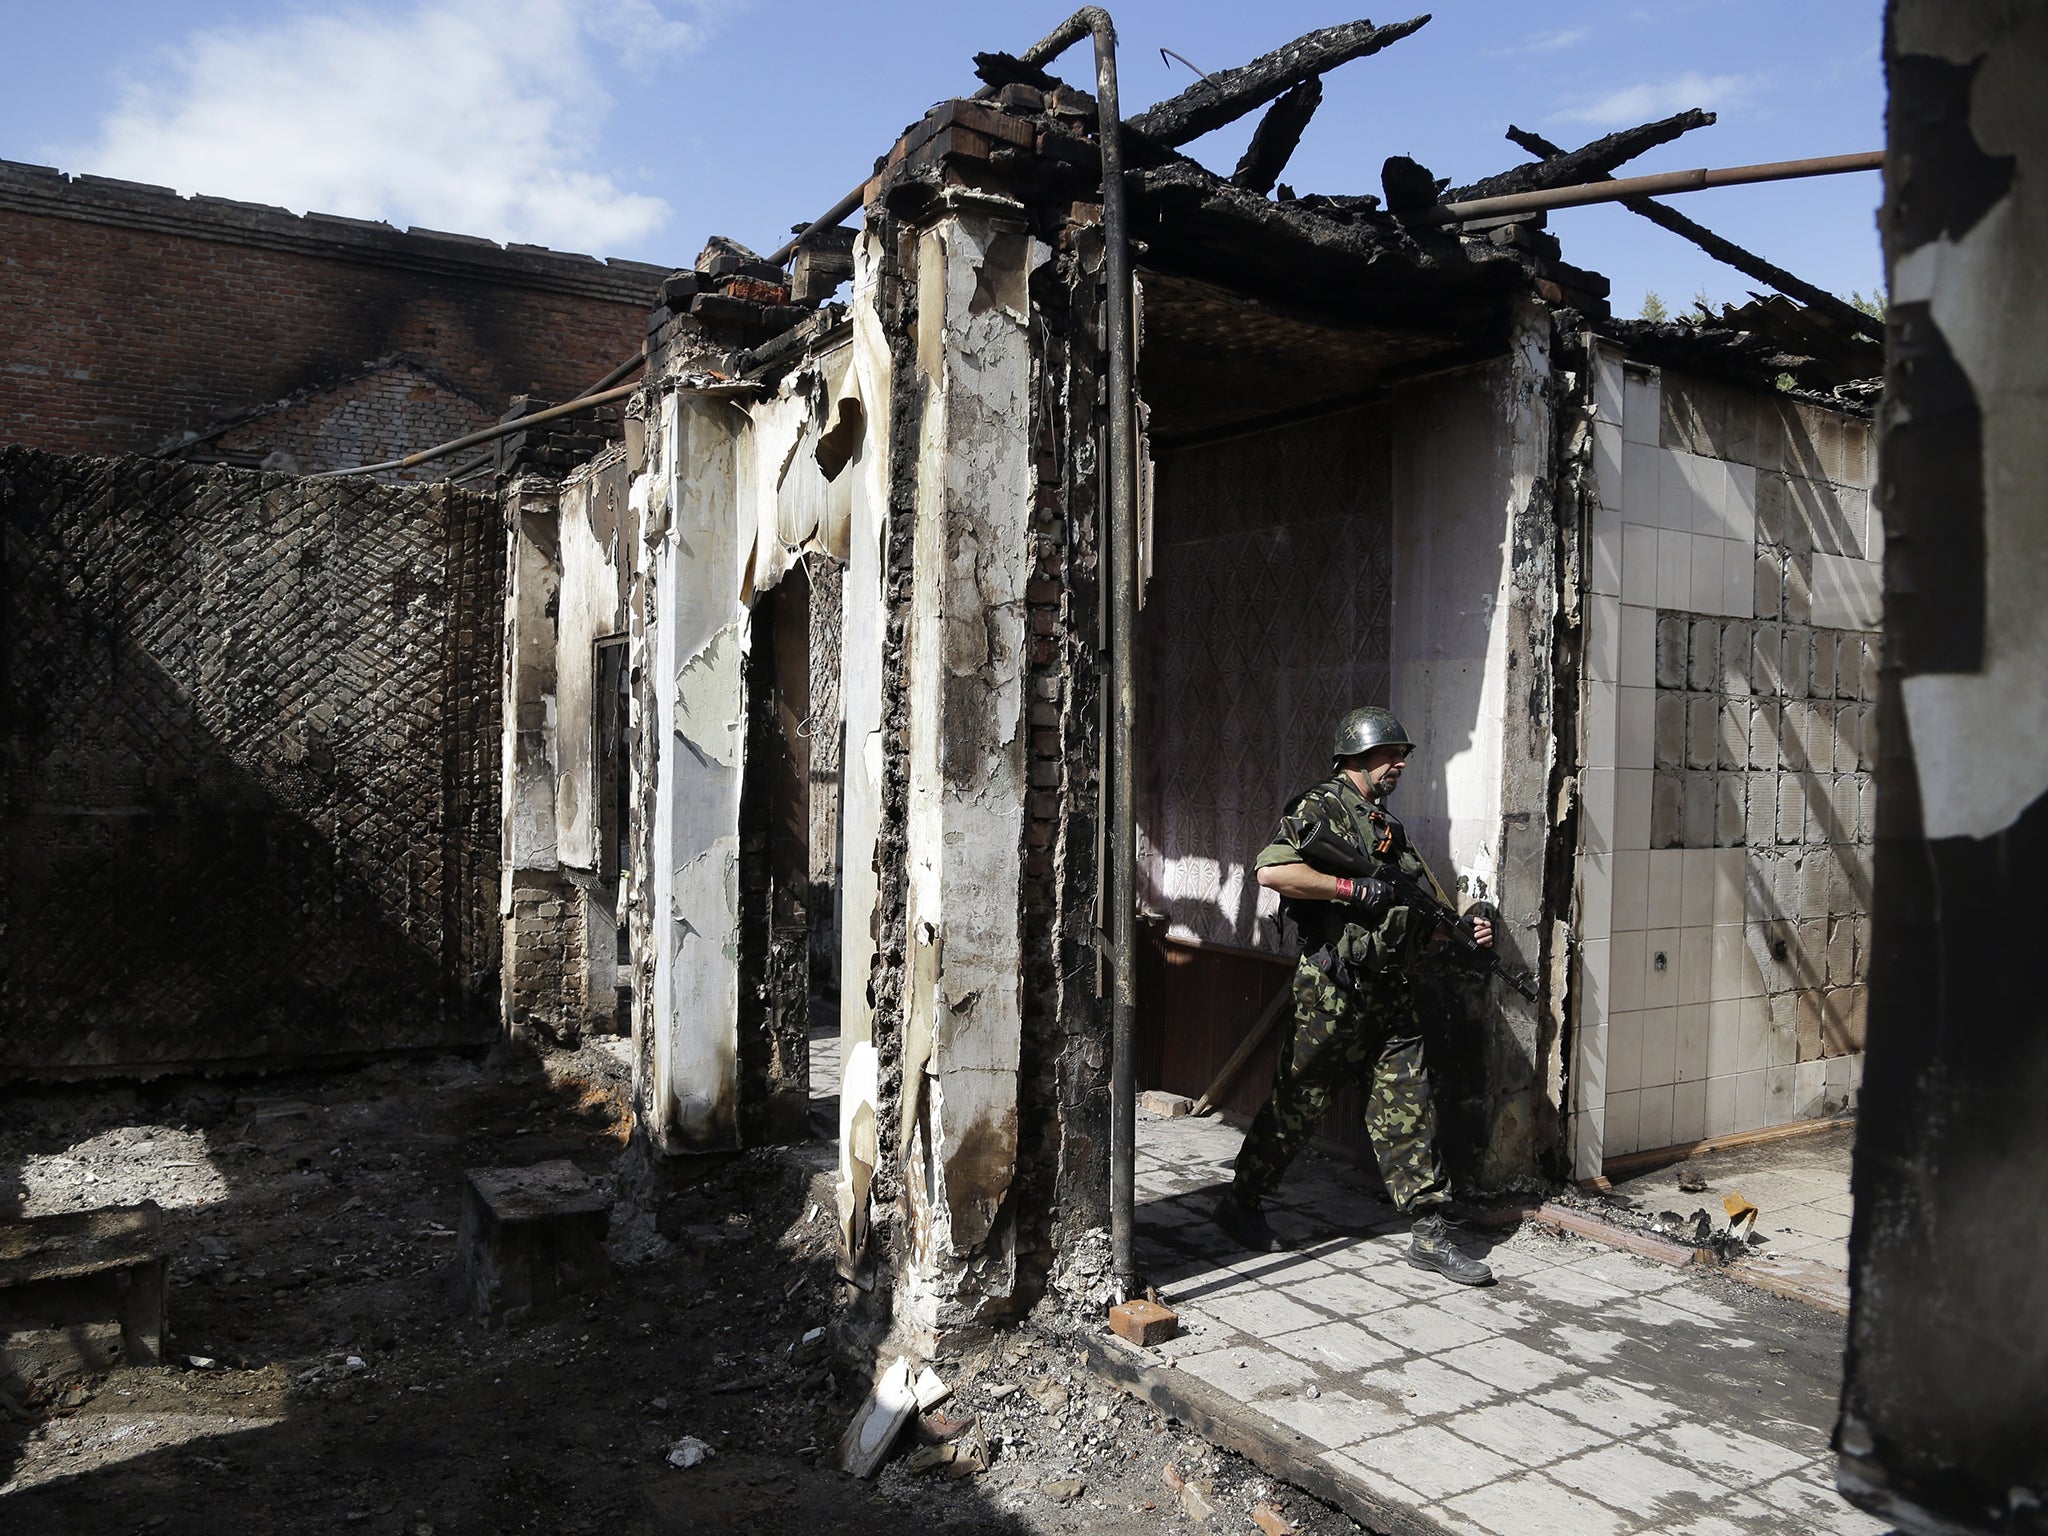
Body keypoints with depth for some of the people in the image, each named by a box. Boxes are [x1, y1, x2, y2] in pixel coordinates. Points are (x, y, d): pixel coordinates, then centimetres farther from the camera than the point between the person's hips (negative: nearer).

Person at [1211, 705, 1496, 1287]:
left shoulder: (1389, 824, 19)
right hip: (1334, 990, -7)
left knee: (1409, 1105, 6)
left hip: (1391, 990, 8)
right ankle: (1241, 1204, 21)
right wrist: (1355, 889, -22)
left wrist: (1464, 927, 7)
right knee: (1298, 1103, 4)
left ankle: (1431, 1234, 12)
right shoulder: (1322, 807, -8)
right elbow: (1273, 871, -24)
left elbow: (1417, 910, 24)